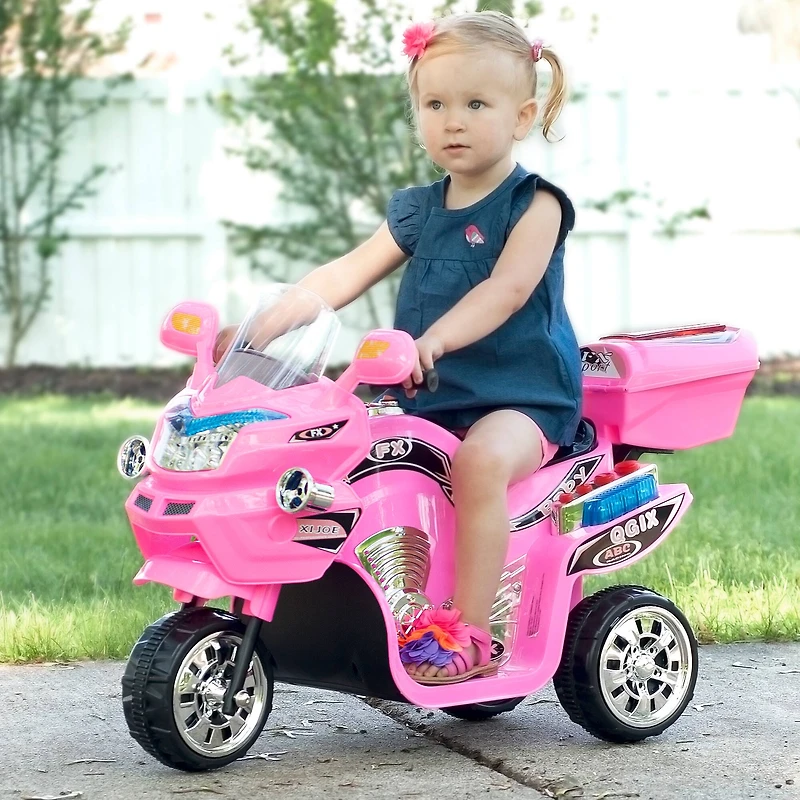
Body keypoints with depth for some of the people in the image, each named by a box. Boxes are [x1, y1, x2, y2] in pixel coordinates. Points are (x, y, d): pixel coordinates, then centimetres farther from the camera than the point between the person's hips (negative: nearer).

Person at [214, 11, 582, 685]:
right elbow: (342, 276, 9)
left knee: (481, 459, -37)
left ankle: (469, 631, -32)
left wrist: (431, 340, -38)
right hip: (427, 402, 7)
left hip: (521, 401, -7)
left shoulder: (534, 204, -4)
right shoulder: (416, 212, 15)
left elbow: (506, 289, -21)